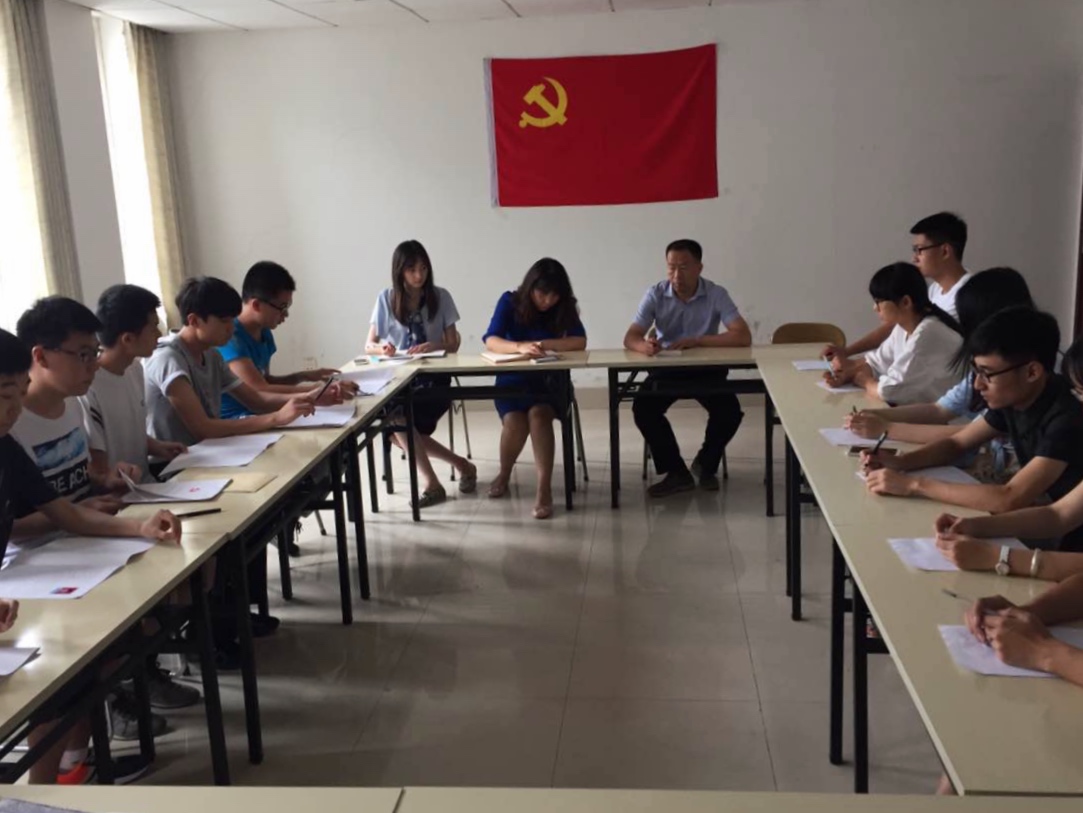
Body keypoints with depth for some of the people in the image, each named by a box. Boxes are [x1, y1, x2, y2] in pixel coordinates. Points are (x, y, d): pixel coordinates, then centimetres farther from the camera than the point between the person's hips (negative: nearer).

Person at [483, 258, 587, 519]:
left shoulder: (565, 307, -3)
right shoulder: (510, 301, -6)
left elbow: (580, 342, -16)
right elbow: (491, 341, -19)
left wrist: (544, 344, -29)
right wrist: (521, 346, -38)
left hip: (549, 381, 0)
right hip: (512, 381, 0)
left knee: (538, 414, -33)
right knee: (514, 422, -29)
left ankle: (544, 490, -35)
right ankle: (504, 474, 3)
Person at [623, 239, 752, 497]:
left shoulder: (716, 294, -12)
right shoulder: (655, 294, -9)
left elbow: (743, 337, -22)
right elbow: (630, 338, -16)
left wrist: (697, 341, -30)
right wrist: (645, 346, -41)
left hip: (706, 370, -1)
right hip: (666, 369, 1)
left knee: (730, 412, -25)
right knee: (642, 408, -25)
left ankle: (706, 464, 6)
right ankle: (676, 472, -7)